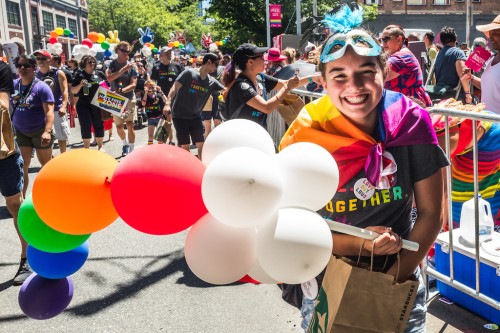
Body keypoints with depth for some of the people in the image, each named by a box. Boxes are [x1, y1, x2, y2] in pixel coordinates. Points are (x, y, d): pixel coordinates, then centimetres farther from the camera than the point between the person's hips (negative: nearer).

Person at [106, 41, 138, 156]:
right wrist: (124, 69, -24)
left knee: (129, 124, -15)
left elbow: (133, 84, -7)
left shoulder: (132, 66, 0)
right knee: (119, 127, 10)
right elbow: (109, 78, -18)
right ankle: (125, 143, 38)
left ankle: (131, 150, -12)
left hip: (129, 99, -2)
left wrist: (122, 90, -25)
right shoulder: (111, 65, 1)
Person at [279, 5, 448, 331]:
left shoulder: (411, 124, -15)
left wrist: (393, 279, -14)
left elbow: (430, 212, -7)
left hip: (400, 281, 1)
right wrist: (360, 243, -25)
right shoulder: (305, 139, -18)